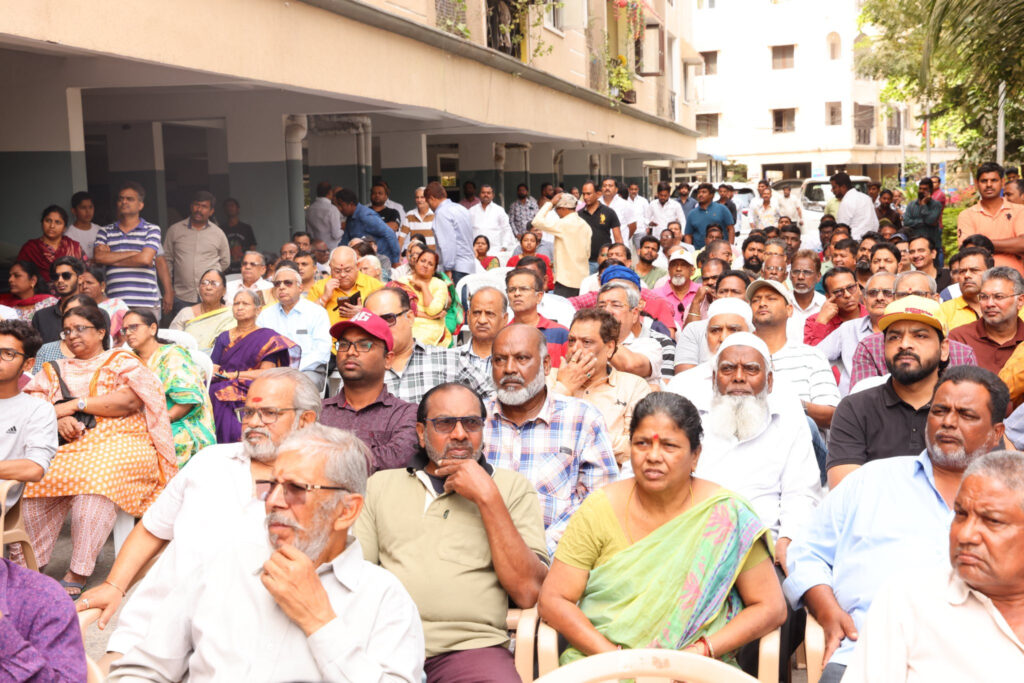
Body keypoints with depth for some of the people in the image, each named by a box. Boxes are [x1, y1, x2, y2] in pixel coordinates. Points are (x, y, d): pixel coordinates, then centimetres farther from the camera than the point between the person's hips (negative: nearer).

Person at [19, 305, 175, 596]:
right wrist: (58, 420, -10)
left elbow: (129, 400, -6)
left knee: (94, 477, -36)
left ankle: (78, 574, -31)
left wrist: (75, 404, -5)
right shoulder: (55, 370, 26)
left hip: (117, 441, -4)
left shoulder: (121, 361, 13)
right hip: (67, 445, 4)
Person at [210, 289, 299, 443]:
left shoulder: (267, 337, 8)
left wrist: (235, 375, -12)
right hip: (222, 387, 4)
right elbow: (214, 367, 13)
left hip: (250, 390, -4)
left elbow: (266, 373, -3)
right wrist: (211, 372, -11)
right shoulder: (224, 337, 24)